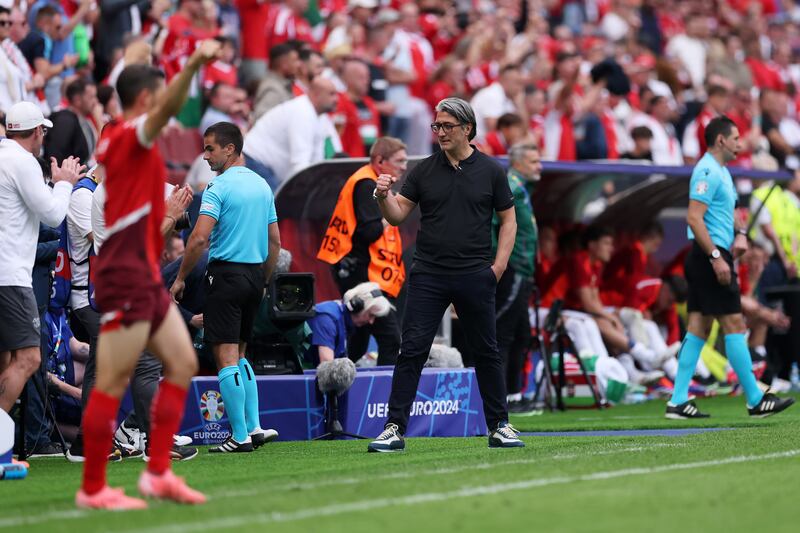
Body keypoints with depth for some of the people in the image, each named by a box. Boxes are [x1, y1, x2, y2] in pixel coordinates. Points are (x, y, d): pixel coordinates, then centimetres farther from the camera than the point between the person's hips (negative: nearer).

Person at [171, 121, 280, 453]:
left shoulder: (219, 187, -11)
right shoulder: (262, 186, 12)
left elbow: (200, 238, -18)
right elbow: (275, 242, 15)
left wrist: (180, 278, -9)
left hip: (226, 273, -8)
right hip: (254, 275, 8)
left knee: (226, 357, -5)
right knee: (239, 355, 17)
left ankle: (240, 436, -7)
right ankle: (254, 427, 10)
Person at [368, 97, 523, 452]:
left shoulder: (490, 171, 3)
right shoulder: (424, 171, 5)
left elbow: (508, 219, 8)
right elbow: (397, 215, 3)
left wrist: (500, 263, -2)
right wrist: (383, 196, -18)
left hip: (475, 277, 0)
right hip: (428, 276, 0)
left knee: (486, 352, 8)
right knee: (412, 351, -6)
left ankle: (499, 427, 18)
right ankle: (394, 429, -5)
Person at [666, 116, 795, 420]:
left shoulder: (720, 171, 18)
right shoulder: (708, 172, -14)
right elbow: (694, 218, -21)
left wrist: (740, 233, 10)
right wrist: (716, 257, -24)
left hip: (709, 258, 10)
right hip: (710, 257, -10)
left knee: (699, 327, 7)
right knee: (733, 324, -7)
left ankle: (678, 402, 5)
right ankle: (755, 400, -4)